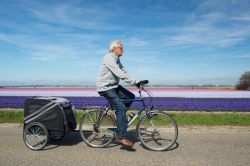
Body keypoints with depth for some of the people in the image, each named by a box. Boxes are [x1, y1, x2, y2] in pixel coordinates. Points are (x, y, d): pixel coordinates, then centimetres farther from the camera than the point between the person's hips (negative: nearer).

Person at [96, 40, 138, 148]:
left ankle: (119, 117, 12)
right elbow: (120, 74, -28)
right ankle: (121, 137, -13)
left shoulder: (116, 59, 14)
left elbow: (124, 72, 6)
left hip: (114, 86, 10)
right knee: (121, 107, -18)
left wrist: (136, 83, -5)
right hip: (105, 88, -9)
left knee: (131, 97, 2)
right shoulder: (109, 58, -17)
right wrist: (135, 82, -28)